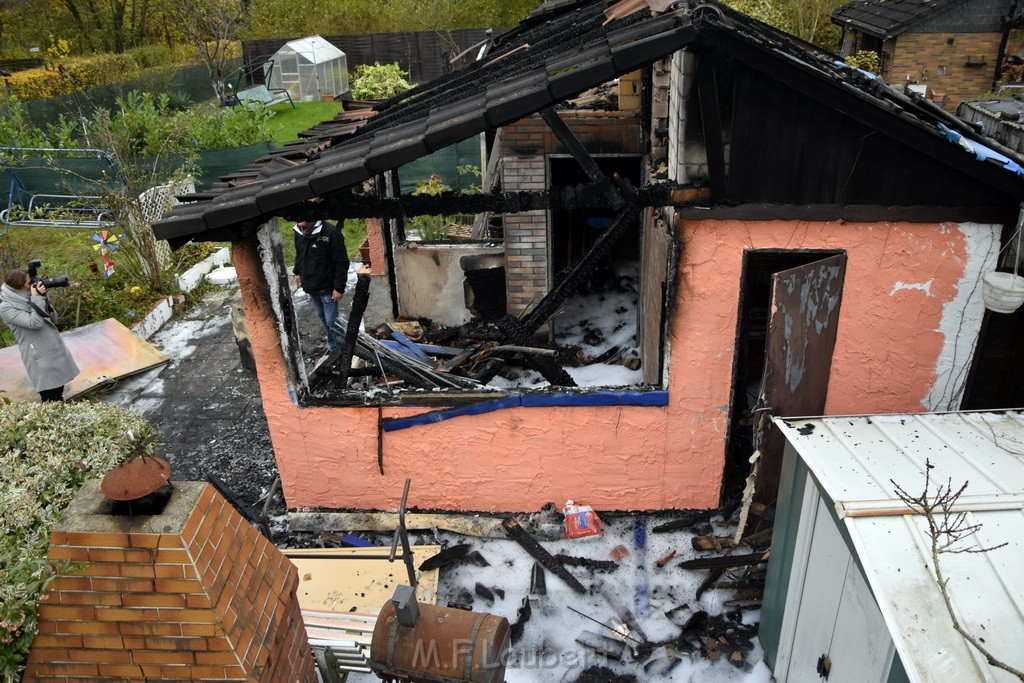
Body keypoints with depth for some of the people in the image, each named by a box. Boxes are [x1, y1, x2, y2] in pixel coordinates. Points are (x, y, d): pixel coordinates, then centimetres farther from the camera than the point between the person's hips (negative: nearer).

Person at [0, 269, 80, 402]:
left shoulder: (25, 298, 8)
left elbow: (50, 315, 14)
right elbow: (34, 322, -22)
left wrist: (42, 298, -1)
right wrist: (37, 299, -17)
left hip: (54, 349, 7)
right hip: (39, 355, -7)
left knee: (59, 393, 18)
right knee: (51, 400, -4)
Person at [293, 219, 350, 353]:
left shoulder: (330, 233, -23)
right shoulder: (299, 232, -2)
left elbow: (342, 263, -20)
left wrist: (339, 288, -19)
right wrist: (297, 272, 16)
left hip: (327, 288, -7)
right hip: (310, 287, 7)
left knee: (331, 321, -1)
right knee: (323, 317, 19)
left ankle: (339, 350, 17)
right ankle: (333, 345, 35)